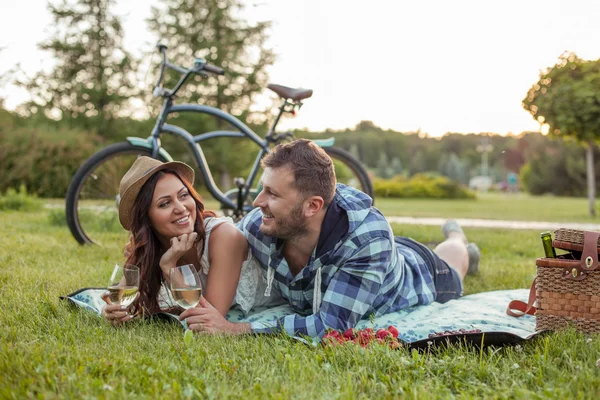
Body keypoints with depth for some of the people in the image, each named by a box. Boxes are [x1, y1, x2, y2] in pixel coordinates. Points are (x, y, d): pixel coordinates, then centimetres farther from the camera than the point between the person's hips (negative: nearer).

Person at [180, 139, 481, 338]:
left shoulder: (367, 236, -51)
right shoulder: (257, 226, -38)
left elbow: (333, 325, -54)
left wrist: (237, 329, -57)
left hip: (417, 275, -3)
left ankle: (458, 244, 65)